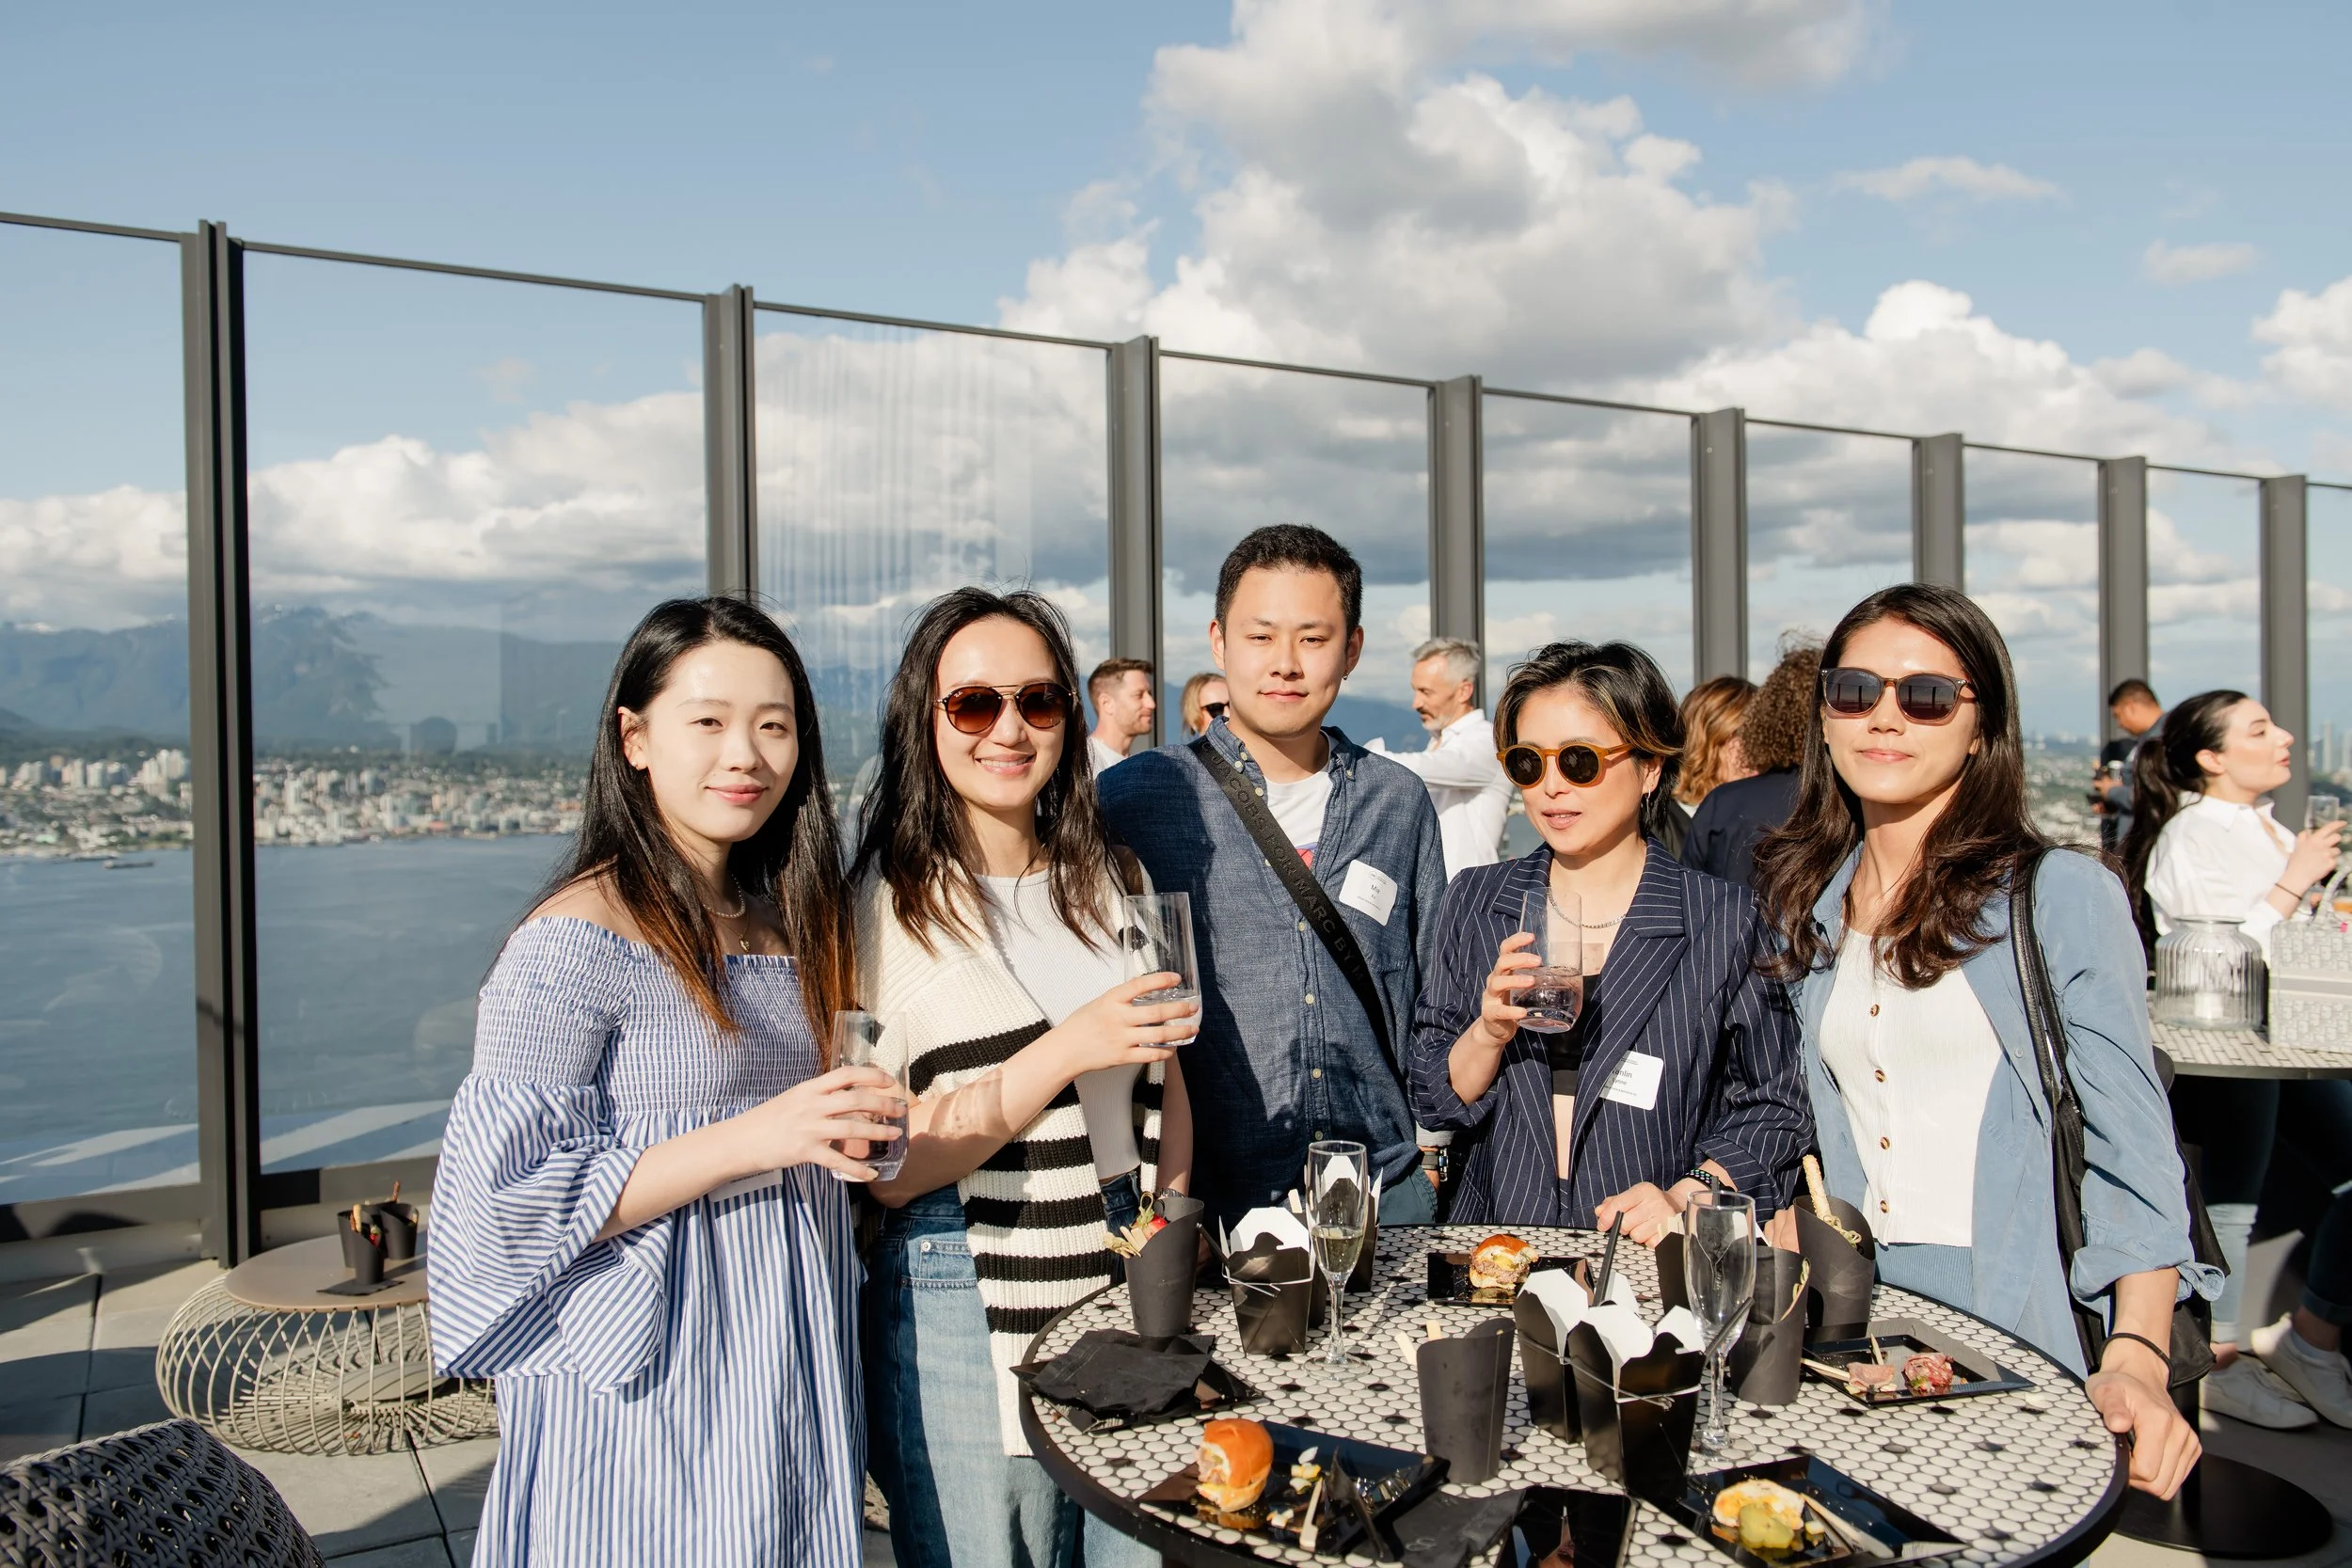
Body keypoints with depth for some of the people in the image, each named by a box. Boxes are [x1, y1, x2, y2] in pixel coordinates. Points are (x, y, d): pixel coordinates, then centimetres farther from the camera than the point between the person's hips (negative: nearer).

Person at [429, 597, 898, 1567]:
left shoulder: (790, 924, 8)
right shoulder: (580, 936, -14)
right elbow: (501, 1195, -19)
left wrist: (847, 1140, 1)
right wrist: (749, 1140, -24)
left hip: (792, 1358, 7)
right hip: (648, 1386, -7)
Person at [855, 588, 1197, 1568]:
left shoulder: (1113, 883, 8)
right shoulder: (881, 906, -9)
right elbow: (884, 1168, -13)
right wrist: (1062, 1053, -22)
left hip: (1128, 1294, 5)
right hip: (967, 1312, -4)